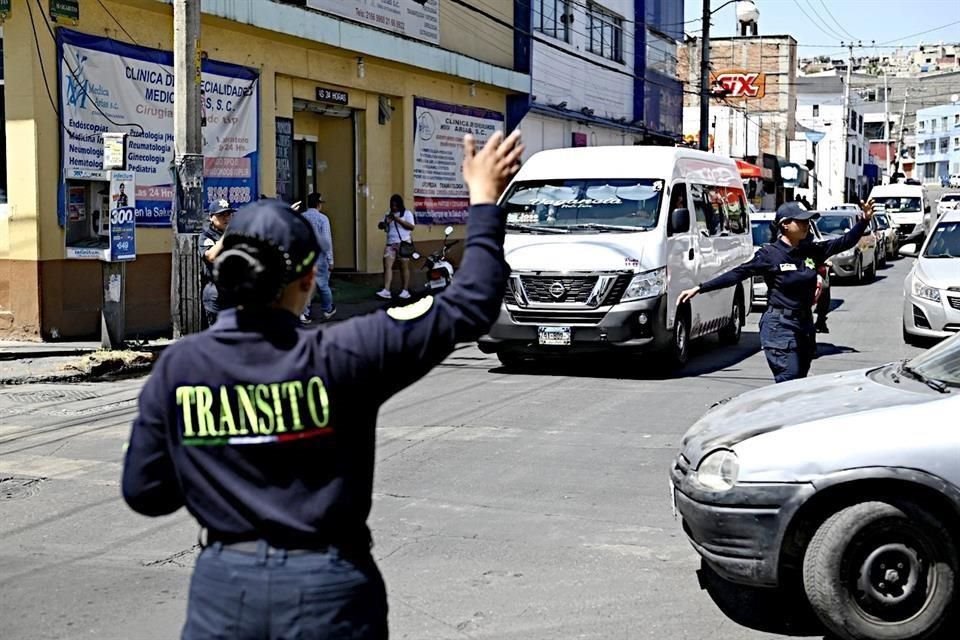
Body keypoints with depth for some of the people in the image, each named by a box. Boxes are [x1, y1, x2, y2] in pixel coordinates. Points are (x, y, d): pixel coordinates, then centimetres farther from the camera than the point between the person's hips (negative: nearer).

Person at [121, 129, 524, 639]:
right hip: (329, 594, -1)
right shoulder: (340, 357, -14)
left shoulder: (176, 367, -8)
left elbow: (143, 491, -1)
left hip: (223, 587, 2)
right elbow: (469, 307, -8)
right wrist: (484, 201, 3)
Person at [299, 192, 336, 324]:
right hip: (319, 257, -3)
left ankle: (304, 314, 3)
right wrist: (330, 260, -6)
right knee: (323, 285, 13)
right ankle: (328, 310, 31)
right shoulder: (322, 218, -10)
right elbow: (326, 240, -13)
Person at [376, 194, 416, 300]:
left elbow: (411, 226, -11)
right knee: (387, 266, -8)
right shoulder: (388, 214, 15)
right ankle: (386, 291, -13)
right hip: (390, 244, 5)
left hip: (403, 243, -5)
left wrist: (398, 219, -17)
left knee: (404, 267, 1)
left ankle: (405, 290, 6)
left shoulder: (407, 213, 0)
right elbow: (380, 226, 15)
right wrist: (385, 222, -8)